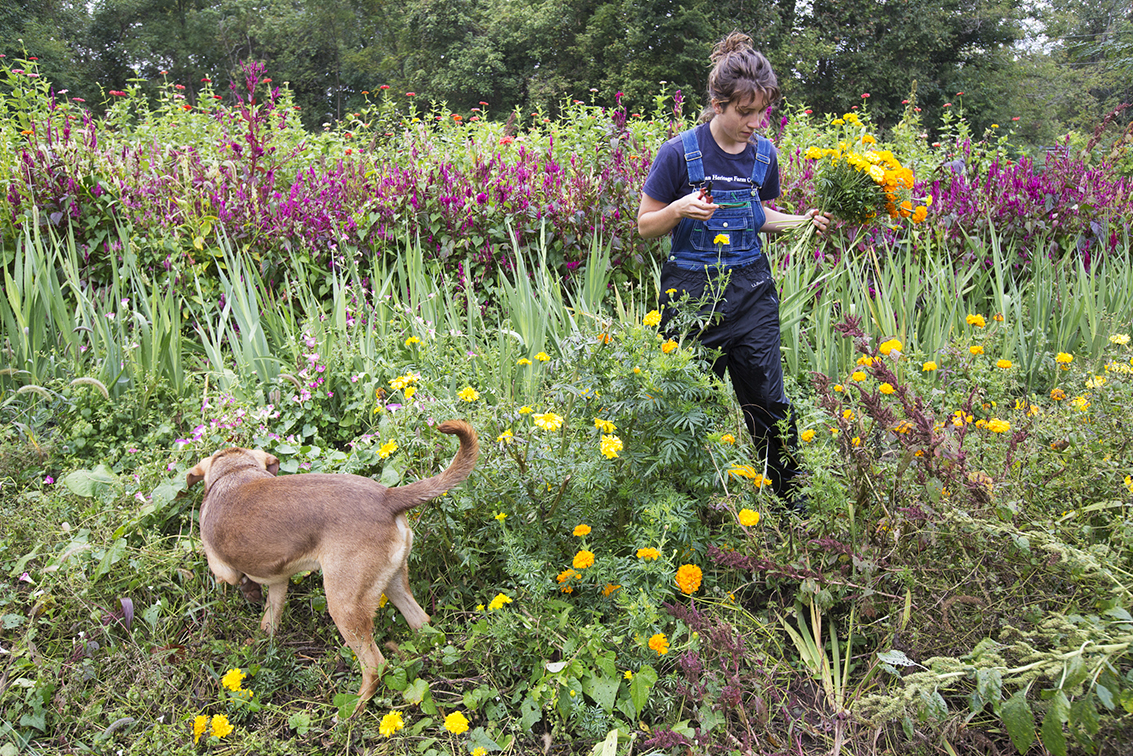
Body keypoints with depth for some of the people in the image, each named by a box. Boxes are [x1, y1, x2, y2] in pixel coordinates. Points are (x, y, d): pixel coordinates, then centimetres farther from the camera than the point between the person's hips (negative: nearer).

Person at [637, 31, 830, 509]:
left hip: (751, 290, 3)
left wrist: (803, 221, 3)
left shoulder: (764, 154, 4)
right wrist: (680, 208, -20)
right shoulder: (680, 153, -9)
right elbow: (645, 226, -2)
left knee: (770, 403, 3)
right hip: (693, 292, -3)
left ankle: (794, 504, 20)